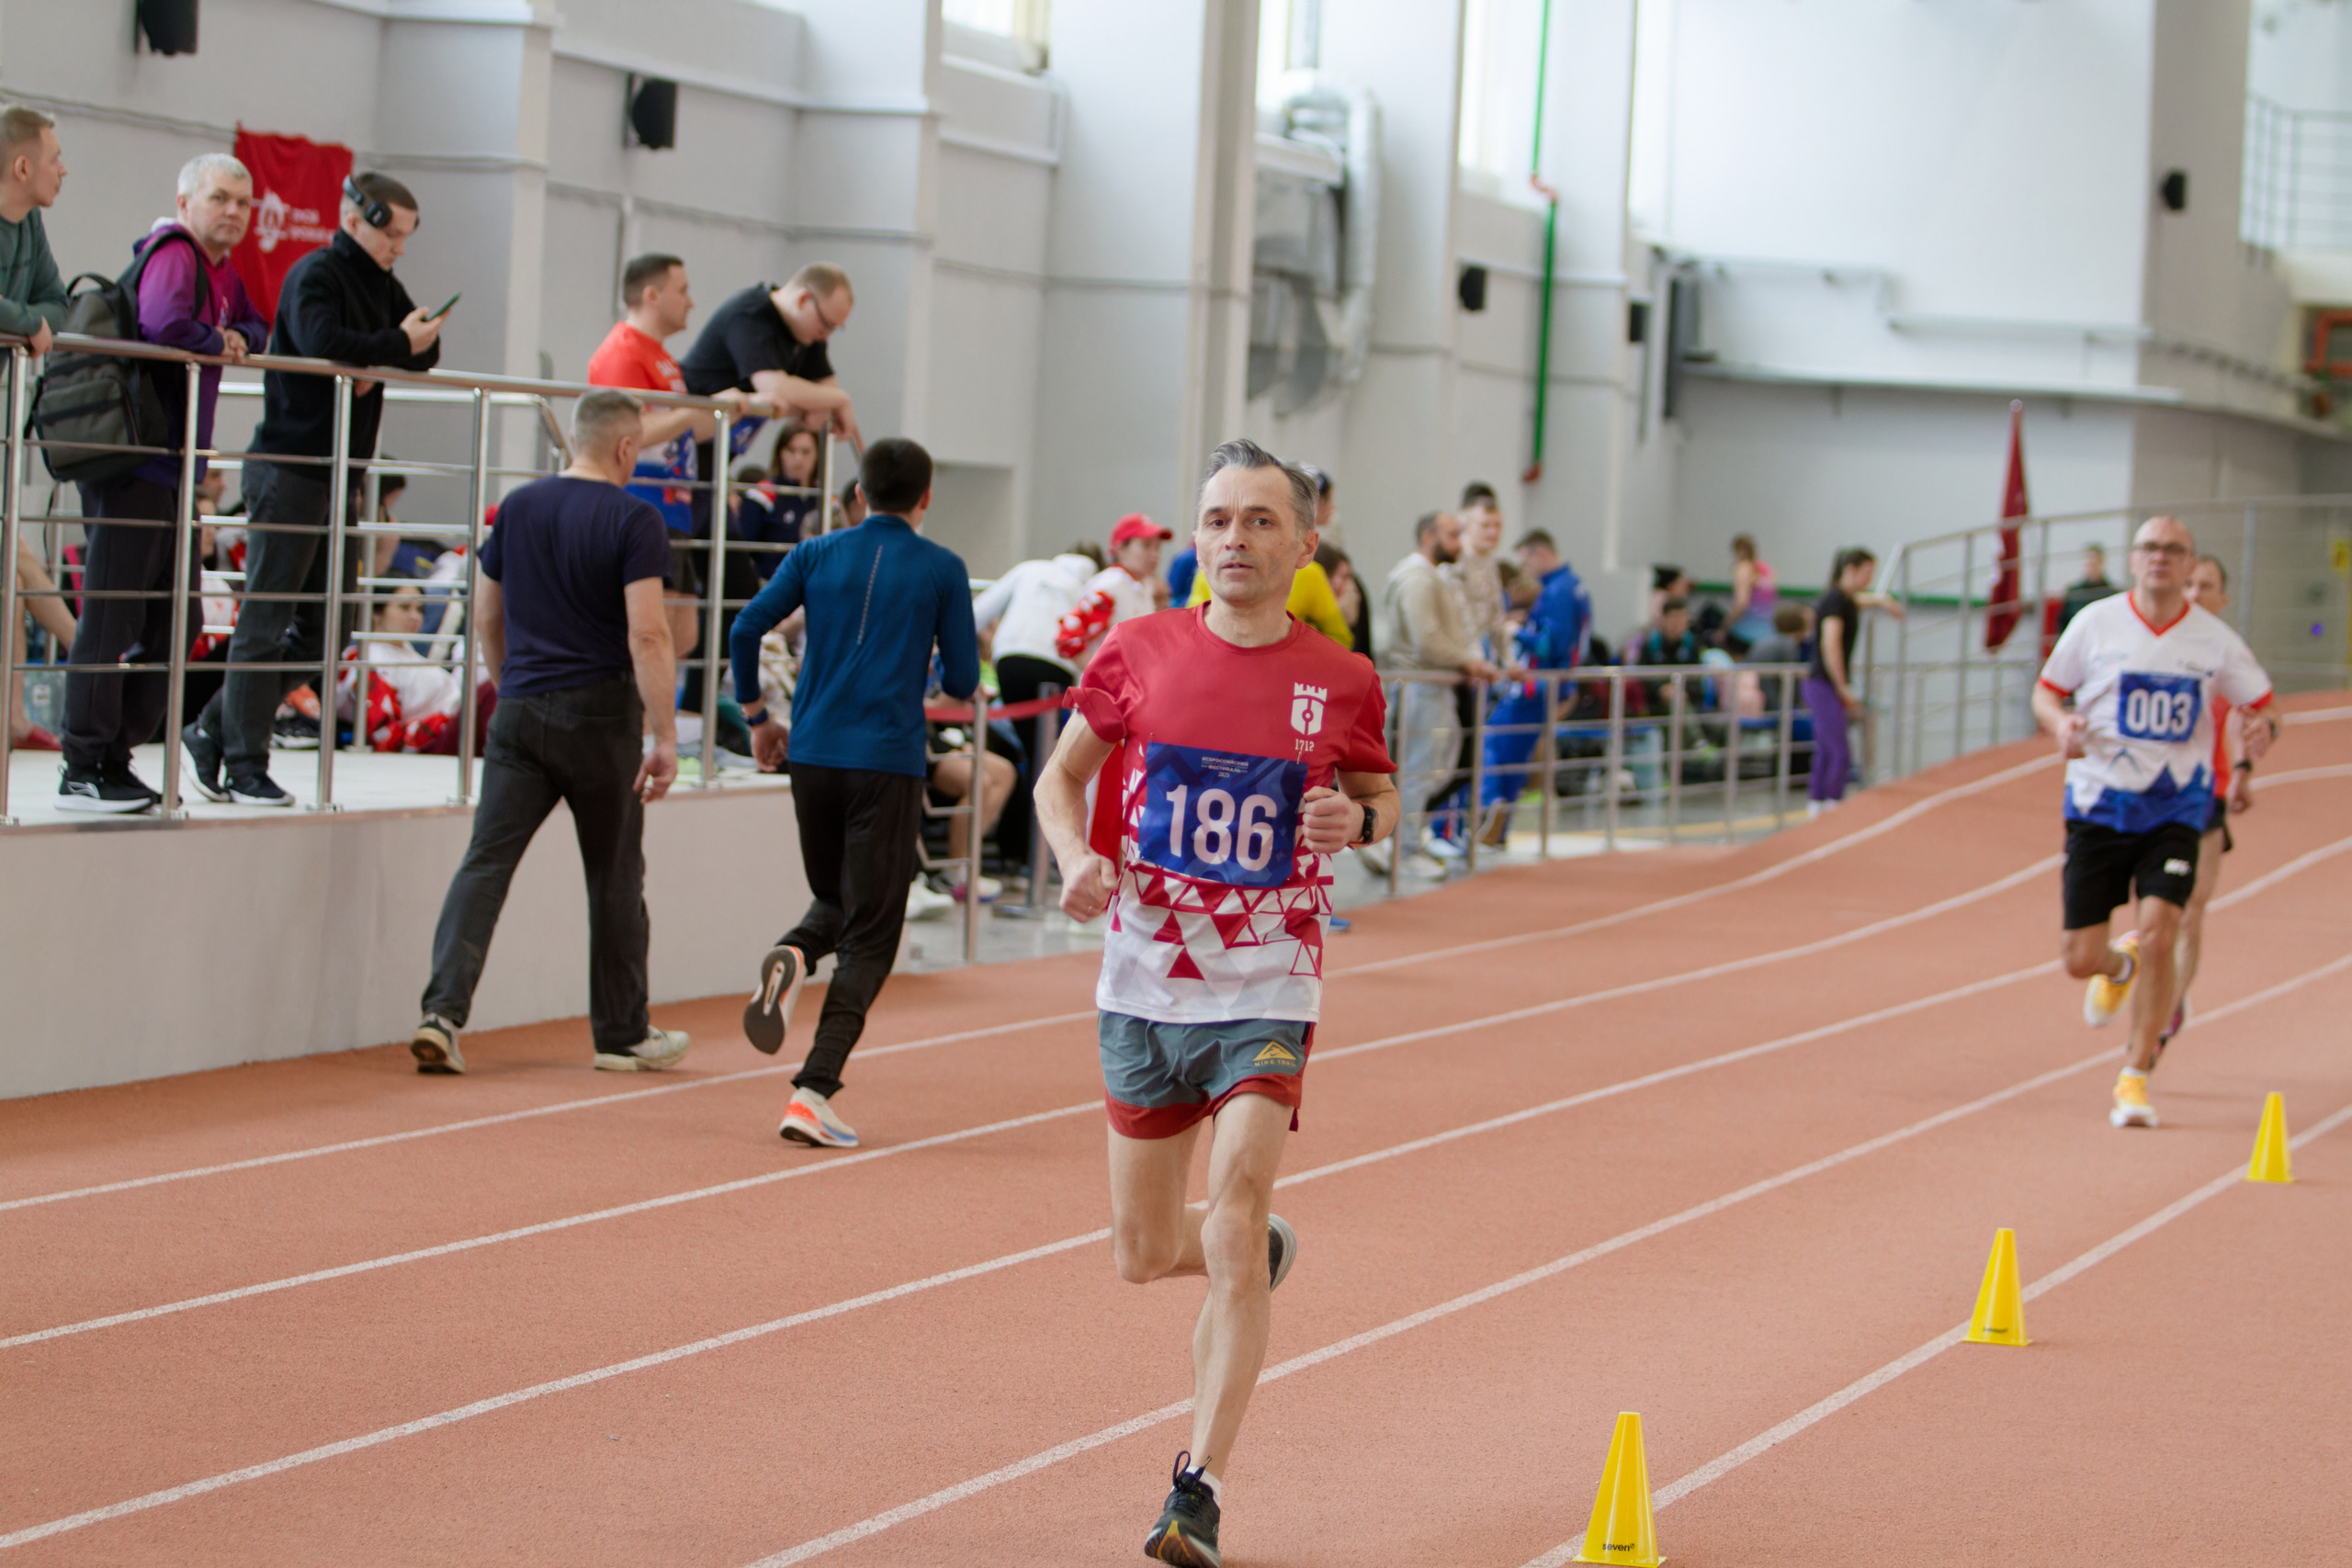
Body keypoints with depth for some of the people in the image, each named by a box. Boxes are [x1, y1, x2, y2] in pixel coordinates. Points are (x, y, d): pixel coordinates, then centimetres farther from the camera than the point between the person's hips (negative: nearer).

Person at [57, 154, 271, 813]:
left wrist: (239, 338, -1)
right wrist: (218, 343, -11)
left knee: (175, 624, 12)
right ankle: (82, 772, -4)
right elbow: (164, 326, -30)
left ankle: (114, 759, 18)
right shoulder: (173, 254, -13)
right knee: (112, 617, -7)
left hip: (173, 471, 10)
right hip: (134, 467, -10)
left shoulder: (221, 270, 16)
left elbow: (255, 329, 22)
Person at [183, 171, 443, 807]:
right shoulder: (316, 275, -10)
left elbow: (425, 352, 10)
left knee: (319, 628, 9)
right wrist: (398, 346, -17)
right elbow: (322, 341, -28)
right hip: (289, 466, -9)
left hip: (339, 475, 9)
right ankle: (245, 766, -1)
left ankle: (213, 732, 17)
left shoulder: (382, 285, 17)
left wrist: (380, 362, -9)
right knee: (265, 618, -5)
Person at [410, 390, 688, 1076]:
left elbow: (487, 619, 16)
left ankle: (442, 1012, -17)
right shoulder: (634, 520, -9)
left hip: (520, 714, 4)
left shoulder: (518, 508, 8)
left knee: (485, 864, -2)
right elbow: (647, 634, -16)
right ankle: (622, 1033, 20)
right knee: (614, 877, 10)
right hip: (600, 716, -3)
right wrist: (665, 736, -15)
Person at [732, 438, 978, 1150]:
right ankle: (814, 1091, -12)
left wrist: (756, 716, 12)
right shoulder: (942, 570, 1)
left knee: (833, 901, 24)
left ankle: (790, 958, -12)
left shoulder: (817, 555, 7)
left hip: (813, 756, 3)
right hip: (888, 764, -3)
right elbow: (963, 682, 1)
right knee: (869, 936, 1)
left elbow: (746, 628, -1)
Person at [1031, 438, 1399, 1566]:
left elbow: (1379, 798, 12)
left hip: (1266, 990, -2)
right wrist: (1078, 858, -12)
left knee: (1233, 1221, -18)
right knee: (1144, 1254, 11)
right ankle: (1256, 1252, 47)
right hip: (1144, 985, 2)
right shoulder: (1139, 653, -2)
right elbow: (1063, 775, 9)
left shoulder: (1339, 682, -4)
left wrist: (1357, 818, -12)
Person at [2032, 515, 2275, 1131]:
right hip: (2099, 802, 1)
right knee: (2080, 958, 0)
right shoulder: (2095, 623, -1)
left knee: (2158, 938, -17)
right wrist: (2061, 722, -14)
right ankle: (2118, 967, 40)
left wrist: (2264, 729, -13)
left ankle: (2135, 1078, -2)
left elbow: (2261, 705, 10)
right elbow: (2046, 690, 8)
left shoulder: (2214, 640, 1)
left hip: (2175, 807, -1)